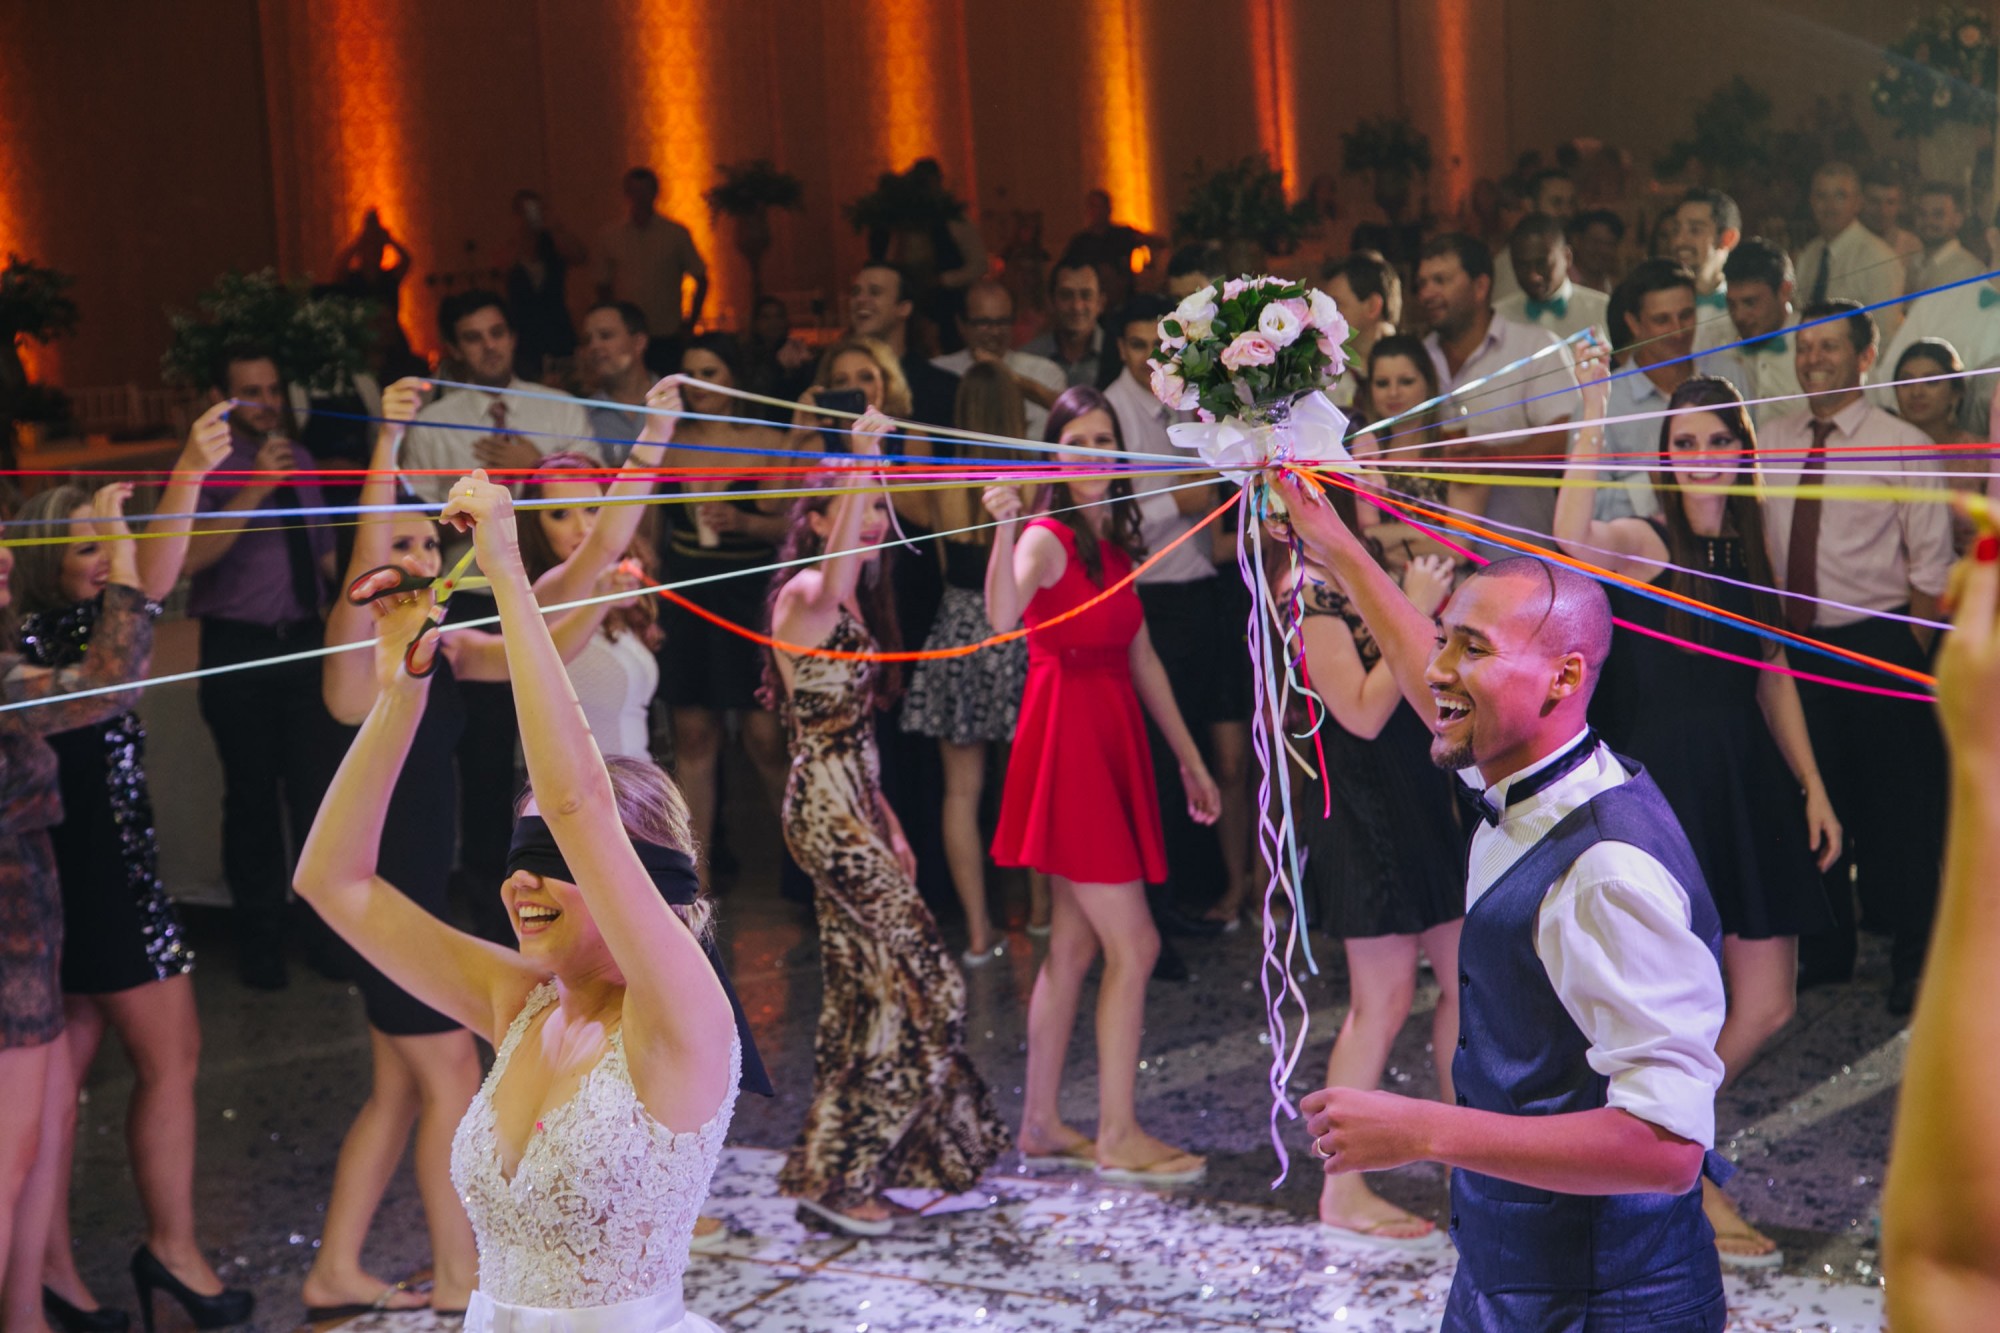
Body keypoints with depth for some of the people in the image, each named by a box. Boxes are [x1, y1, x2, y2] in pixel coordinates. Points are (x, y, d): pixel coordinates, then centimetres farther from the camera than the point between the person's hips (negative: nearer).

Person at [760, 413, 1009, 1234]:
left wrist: (888, 824, 17)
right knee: (919, 984, -9)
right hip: (826, 809, -10)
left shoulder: (852, 608, 17)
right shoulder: (803, 595, -11)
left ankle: (837, 1172, 20)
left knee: (860, 993, 12)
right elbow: (834, 574, -38)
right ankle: (836, 1178, -4)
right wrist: (861, 462, -40)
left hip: (854, 811, 10)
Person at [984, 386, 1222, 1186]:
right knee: (1133, 946, -6)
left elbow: (1141, 657, 18)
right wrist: (1004, 528, -49)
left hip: (1113, 744, 8)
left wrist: (1189, 757, 19)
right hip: (1069, 744, -8)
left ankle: (1041, 1126, 20)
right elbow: (1002, 617, -34)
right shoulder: (1048, 538, -12)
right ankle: (1118, 1138, 3)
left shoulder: (1114, 541, 13)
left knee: (1074, 945, 12)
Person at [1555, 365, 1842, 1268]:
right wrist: (1592, 416, -34)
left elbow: (1773, 678, 16)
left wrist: (1812, 788, 11)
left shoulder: (1746, 551, 11)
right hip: (1666, 782, -7)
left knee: (1769, 1005, 9)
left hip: (1748, 786, 7)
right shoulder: (1644, 543, -9)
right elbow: (1572, 540, -33)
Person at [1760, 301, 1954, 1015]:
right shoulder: (1772, 444, 7)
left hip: (1877, 643, -4)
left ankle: (1914, 962, 17)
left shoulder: (1903, 446, -5)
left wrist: (1909, 657, -7)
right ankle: (1824, 949, 26)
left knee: (1896, 809, 3)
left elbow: (1931, 567, -4)